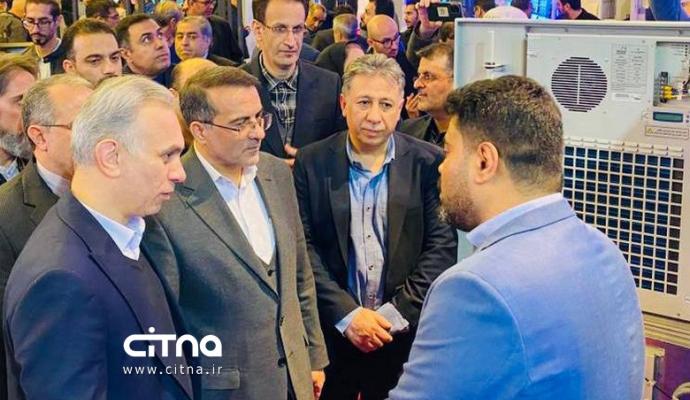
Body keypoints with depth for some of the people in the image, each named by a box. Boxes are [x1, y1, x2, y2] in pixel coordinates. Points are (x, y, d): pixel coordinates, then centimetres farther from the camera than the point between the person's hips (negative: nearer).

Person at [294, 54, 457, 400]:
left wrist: (397, 313, -13)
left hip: (405, 331, 0)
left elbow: (442, 245, -5)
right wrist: (347, 315, -13)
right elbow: (303, 248, -5)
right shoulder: (312, 163, -2)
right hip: (331, 330, 0)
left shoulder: (428, 162, -3)